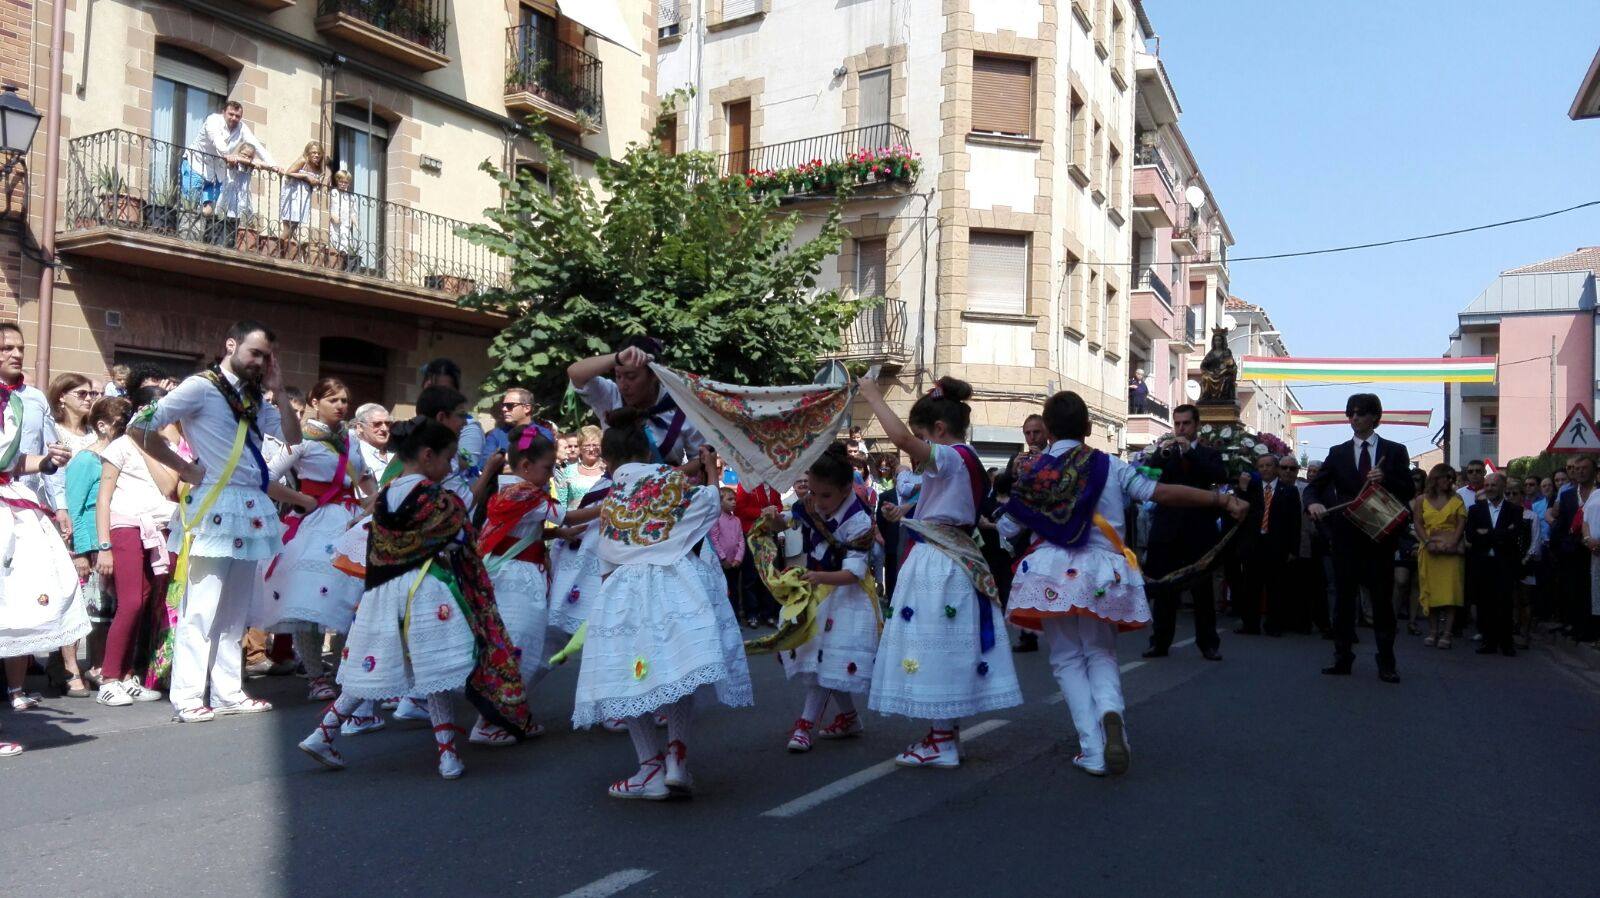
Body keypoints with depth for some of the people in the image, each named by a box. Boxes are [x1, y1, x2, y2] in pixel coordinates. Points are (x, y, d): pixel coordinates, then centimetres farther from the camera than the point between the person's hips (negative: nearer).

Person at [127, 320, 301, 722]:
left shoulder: (254, 399, 18)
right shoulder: (201, 387, -4)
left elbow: (292, 438, 13)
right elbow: (140, 428, -10)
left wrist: (278, 392, 6)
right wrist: (186, 469, -7)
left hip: (251, 507, 8)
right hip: (215, 505, -8)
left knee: (235, 608, 11)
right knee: (201, 606, -6)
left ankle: (228, 692, 18)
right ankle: (186, 698, -1)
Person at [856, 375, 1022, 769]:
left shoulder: (948, 457, -16)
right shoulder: (969, 460, 13)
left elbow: (900, 436, -32)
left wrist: (872, 395, -21)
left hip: (937, 564, -10)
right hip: (960, 561, 10)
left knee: (935, 647, -4)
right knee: (951, 650, 13)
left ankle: (941, 743, 3)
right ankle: (947, 735, 22)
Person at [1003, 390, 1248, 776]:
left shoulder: (1031, 472, 3)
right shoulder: (1109, 466, 0)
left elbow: (1006, 529, 9)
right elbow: (1163, 492, -9)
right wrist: (1222, 499, -6)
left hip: (1050, 574, 0)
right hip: (1100, 574, 0)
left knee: (1068, 659, 10)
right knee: (1101, 655, 15)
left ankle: (1092, 750, -1)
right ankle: (1110, 711, -17)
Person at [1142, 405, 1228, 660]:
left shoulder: (1208, 454, 9)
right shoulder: (1163, 454, 11)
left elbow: (1220, 476, -10)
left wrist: (1191, 451, -15)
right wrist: (1161, 454, -16)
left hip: (1199, 532, -1)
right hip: (1167, 531, 1)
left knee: (1202, 590, 3)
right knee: (1163, 589, 4)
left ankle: (1208, 644, 10)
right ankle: (1160, 642, 9)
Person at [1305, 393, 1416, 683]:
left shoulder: (1395, 451, 5)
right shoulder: (1338, 453, 8)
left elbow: (1408, 491, 2)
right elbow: (1314, 486, 1)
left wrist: (1385, 480, -17)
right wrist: (1313, 502, -21)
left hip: (1381, 535, -1)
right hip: (1346, 535, 1)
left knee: (1383, 598, 3)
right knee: (1344, 596, 4)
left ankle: (1386, 662, 8)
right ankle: (1342, 658, 10)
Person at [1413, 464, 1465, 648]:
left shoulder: (1456, 499, 10)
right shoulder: (1421, 499, 11)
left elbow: (1462, 523, 2)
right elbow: (1417, 523, 3)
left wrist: (1452, 543, -14)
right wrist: (1428, 542, -12)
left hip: (1451, 550, -1)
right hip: (1429, 550, 1)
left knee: (1450, 590, -7)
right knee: (1431, 590, 1)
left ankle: (1447, 633, -7)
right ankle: (1433, 631, 7)